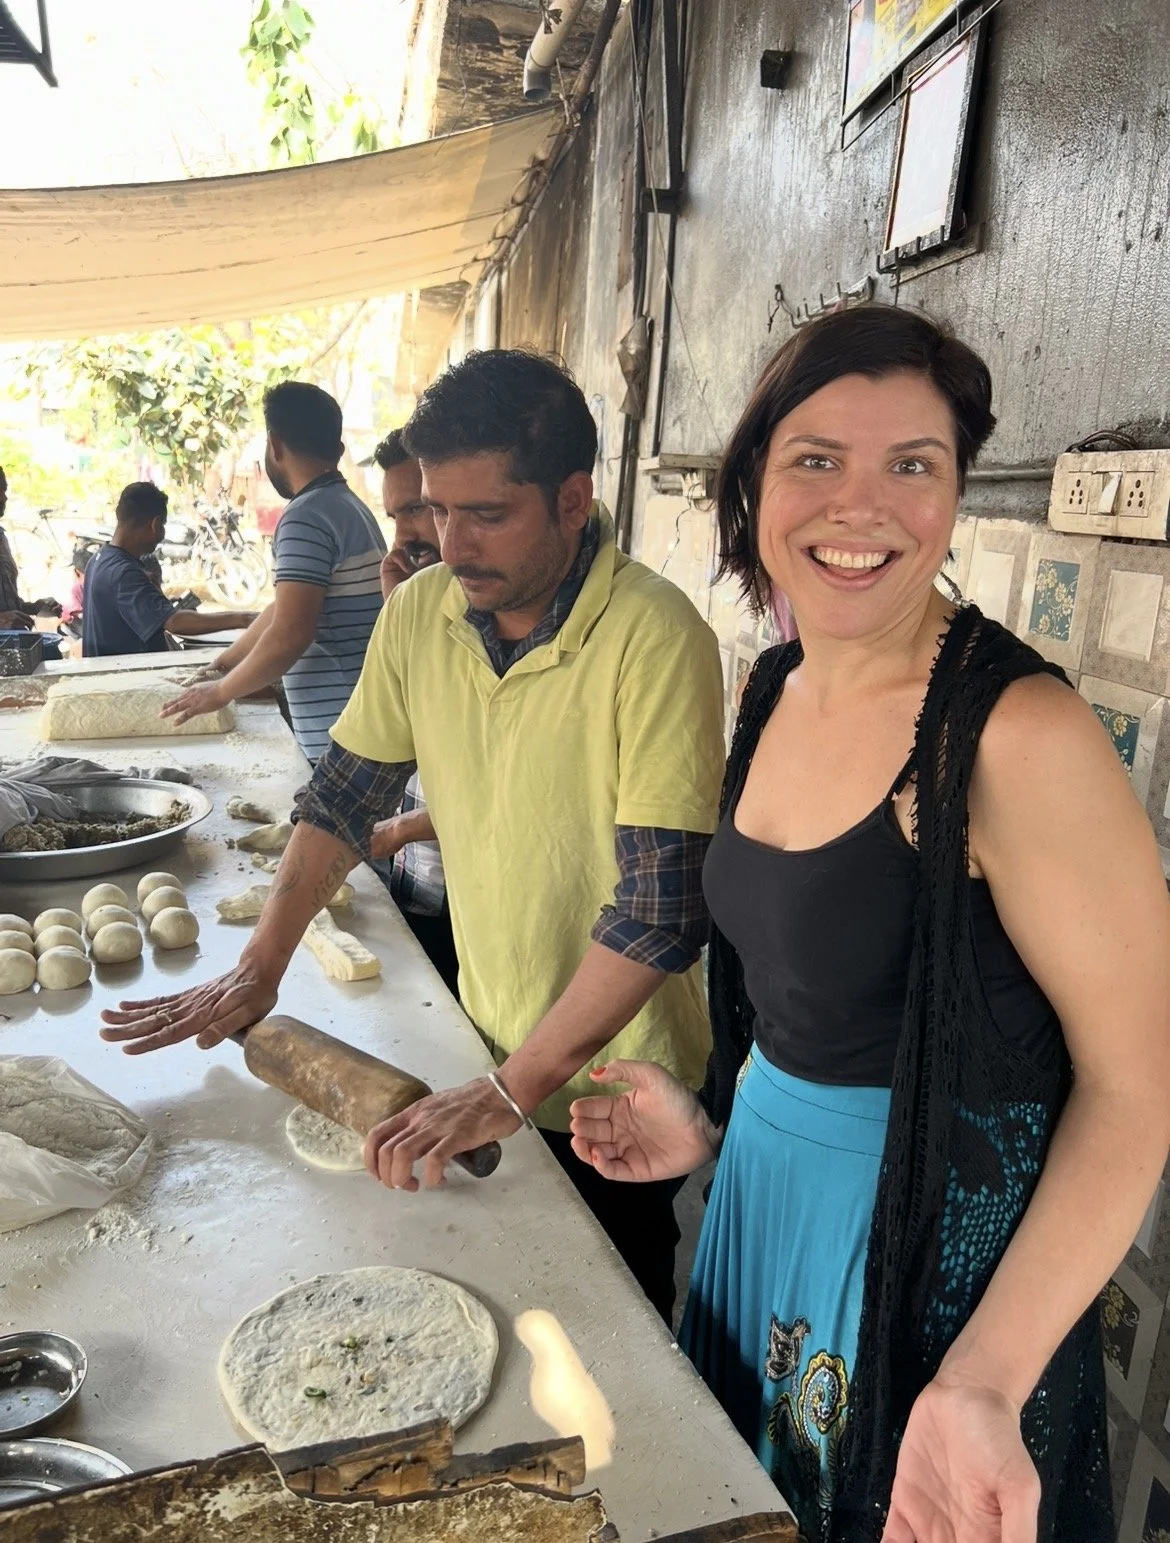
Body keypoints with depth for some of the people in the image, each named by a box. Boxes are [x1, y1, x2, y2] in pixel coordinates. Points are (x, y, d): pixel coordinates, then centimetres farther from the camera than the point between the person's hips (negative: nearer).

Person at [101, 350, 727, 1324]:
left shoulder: (654, 637, -25)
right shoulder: (419, 611, -6)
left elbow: (662, 905, -26)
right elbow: (346, 794, 5)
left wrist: (515, 1089, -24)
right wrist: (260, 970, 0)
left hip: (613, 1082, -4)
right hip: (489, 1043, 5)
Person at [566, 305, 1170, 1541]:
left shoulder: (1018, 732, -24)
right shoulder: (773, 691, -1)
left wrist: (986, 1386, -27)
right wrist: (718, 1121, 6)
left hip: (935, 1255, -7)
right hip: (760, 1195, 7)